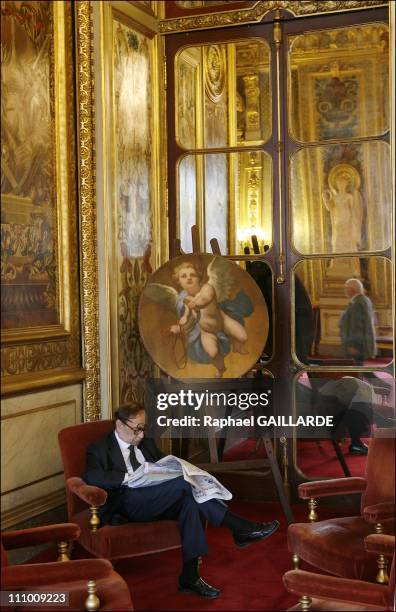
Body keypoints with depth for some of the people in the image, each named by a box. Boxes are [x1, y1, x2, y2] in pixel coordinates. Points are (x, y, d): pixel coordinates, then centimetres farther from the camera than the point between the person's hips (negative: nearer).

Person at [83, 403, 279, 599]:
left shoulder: (146, 443, 26)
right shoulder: (99, 449, 5)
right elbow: (92, 477, -13)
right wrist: (129, 477, -22)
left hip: (157, 504, 6)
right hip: (125, 506, -6)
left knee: (189, 500, -30)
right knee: (184, 482, -28)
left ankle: (189, 577, -27)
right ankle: (239, 528, -24)